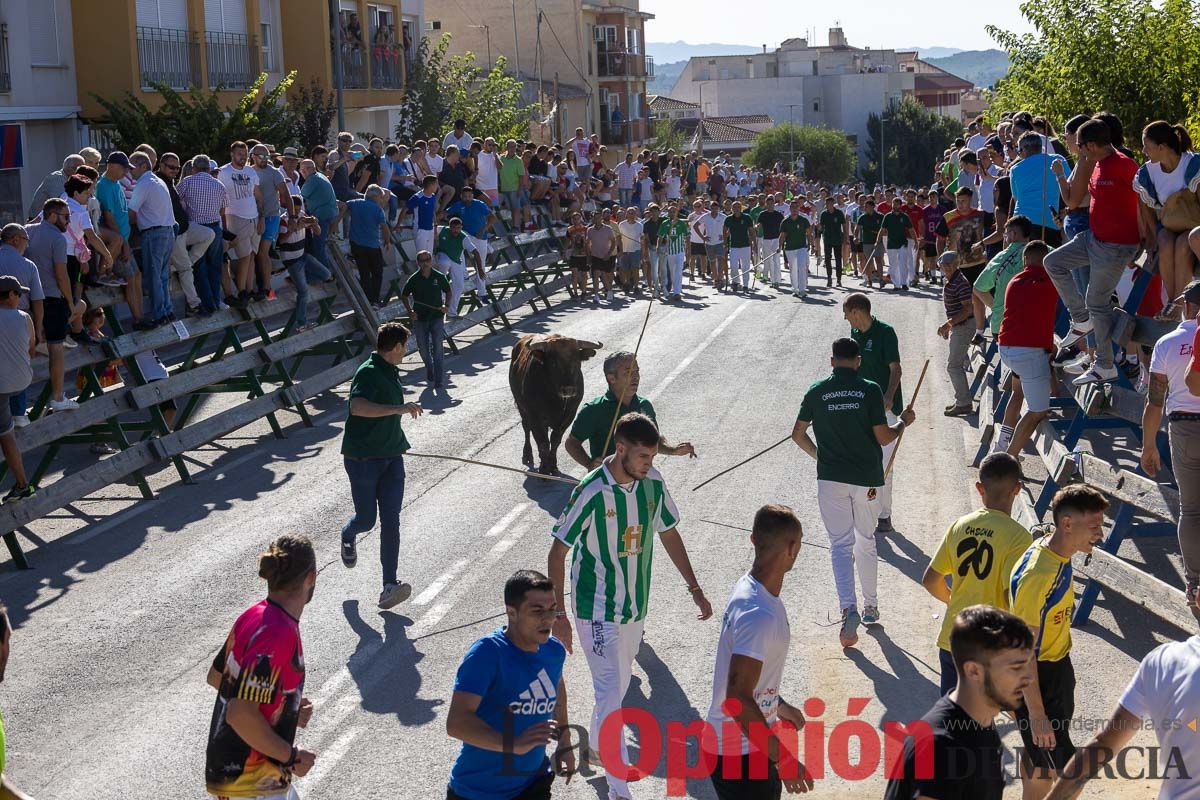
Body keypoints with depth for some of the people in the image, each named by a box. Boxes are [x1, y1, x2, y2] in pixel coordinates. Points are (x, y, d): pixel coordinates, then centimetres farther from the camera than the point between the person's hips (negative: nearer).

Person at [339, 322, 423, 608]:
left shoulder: (391, 372, 13)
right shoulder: (368, 373, -17)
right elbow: (357, 406, -36)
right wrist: (398, 408, -42)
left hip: (391, 456, 7)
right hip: (362, 458, -7)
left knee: (390, 520, -3)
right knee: (366, 519, 3)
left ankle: (389, 586, -6)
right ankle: (348, 535, 40)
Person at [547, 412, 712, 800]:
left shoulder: (653, 482, -6)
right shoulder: (592, 492, -23)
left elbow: (669, 533, 10)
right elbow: (557, 554, -16)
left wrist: (694, 588, 10)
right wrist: (559, 615, -16)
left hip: (635, 604, 6)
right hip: (597, 610, -6)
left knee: (620, 682, 20)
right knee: (611, 692, -6)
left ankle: (596, 742, 43)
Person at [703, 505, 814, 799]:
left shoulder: (750, 588, 2)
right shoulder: (758, 615, -30)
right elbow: (737, 699, -31)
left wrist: (779, 706, 28)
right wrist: (783, 758, -25)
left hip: (754, 744, 10)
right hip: (739, 754, -10)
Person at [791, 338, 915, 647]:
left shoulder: (816, 392, -1)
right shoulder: (870, 390, -6)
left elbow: (798, 434, 5)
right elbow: (883, 437, -8)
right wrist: (903, 422, 12)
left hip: (831, 478, 0)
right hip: (866, 477, 0)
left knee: (840, 544, 1)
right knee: (866, 541, 17)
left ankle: (849, 608, -17)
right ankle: (870, 606, 26)